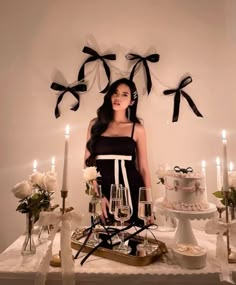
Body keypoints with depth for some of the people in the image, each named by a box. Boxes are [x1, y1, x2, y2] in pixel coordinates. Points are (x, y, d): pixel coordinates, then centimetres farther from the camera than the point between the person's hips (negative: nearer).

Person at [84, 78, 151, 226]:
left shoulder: (137, 128, 2)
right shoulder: (96, 124, 5)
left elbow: (143, 167, 3)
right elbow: (88, 162, 4)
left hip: (131, 192, -1)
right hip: (104, 193, 1)